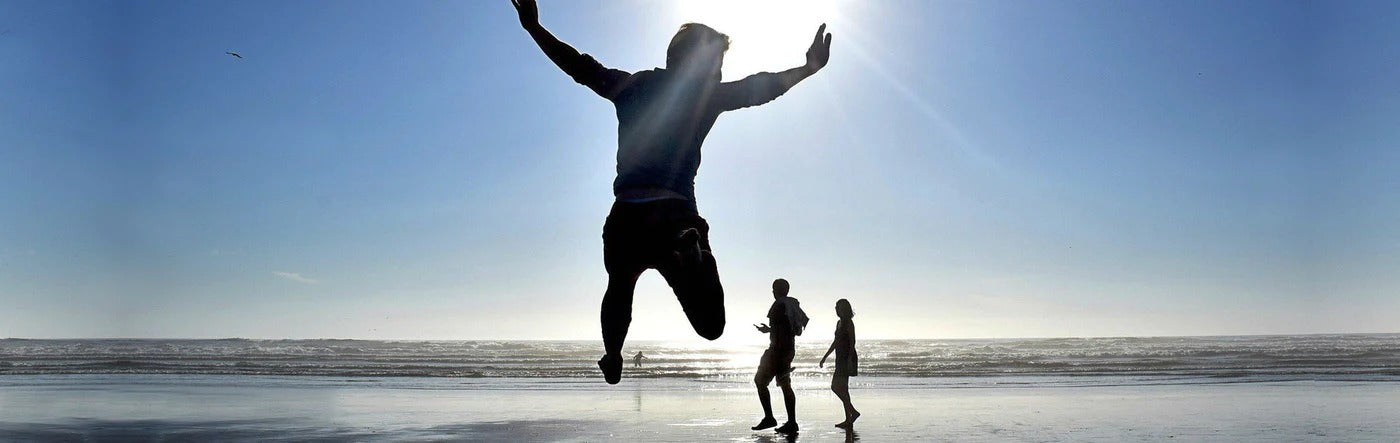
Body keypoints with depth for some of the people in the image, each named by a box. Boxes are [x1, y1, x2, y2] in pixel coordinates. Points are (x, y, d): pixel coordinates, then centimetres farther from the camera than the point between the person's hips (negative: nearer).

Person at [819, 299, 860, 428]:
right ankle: (848, 419, 11)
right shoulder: (839, 323, 16)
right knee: (842, 389, 8)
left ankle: (853, 412, -8)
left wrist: (850, 359, -25)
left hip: (847, 359, -10)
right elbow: (836, 342, 23)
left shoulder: (848, 323, -10)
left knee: (836, 387, -13)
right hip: (841, 359, 10)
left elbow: (852, 342, -17)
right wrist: (825, 357, 24)